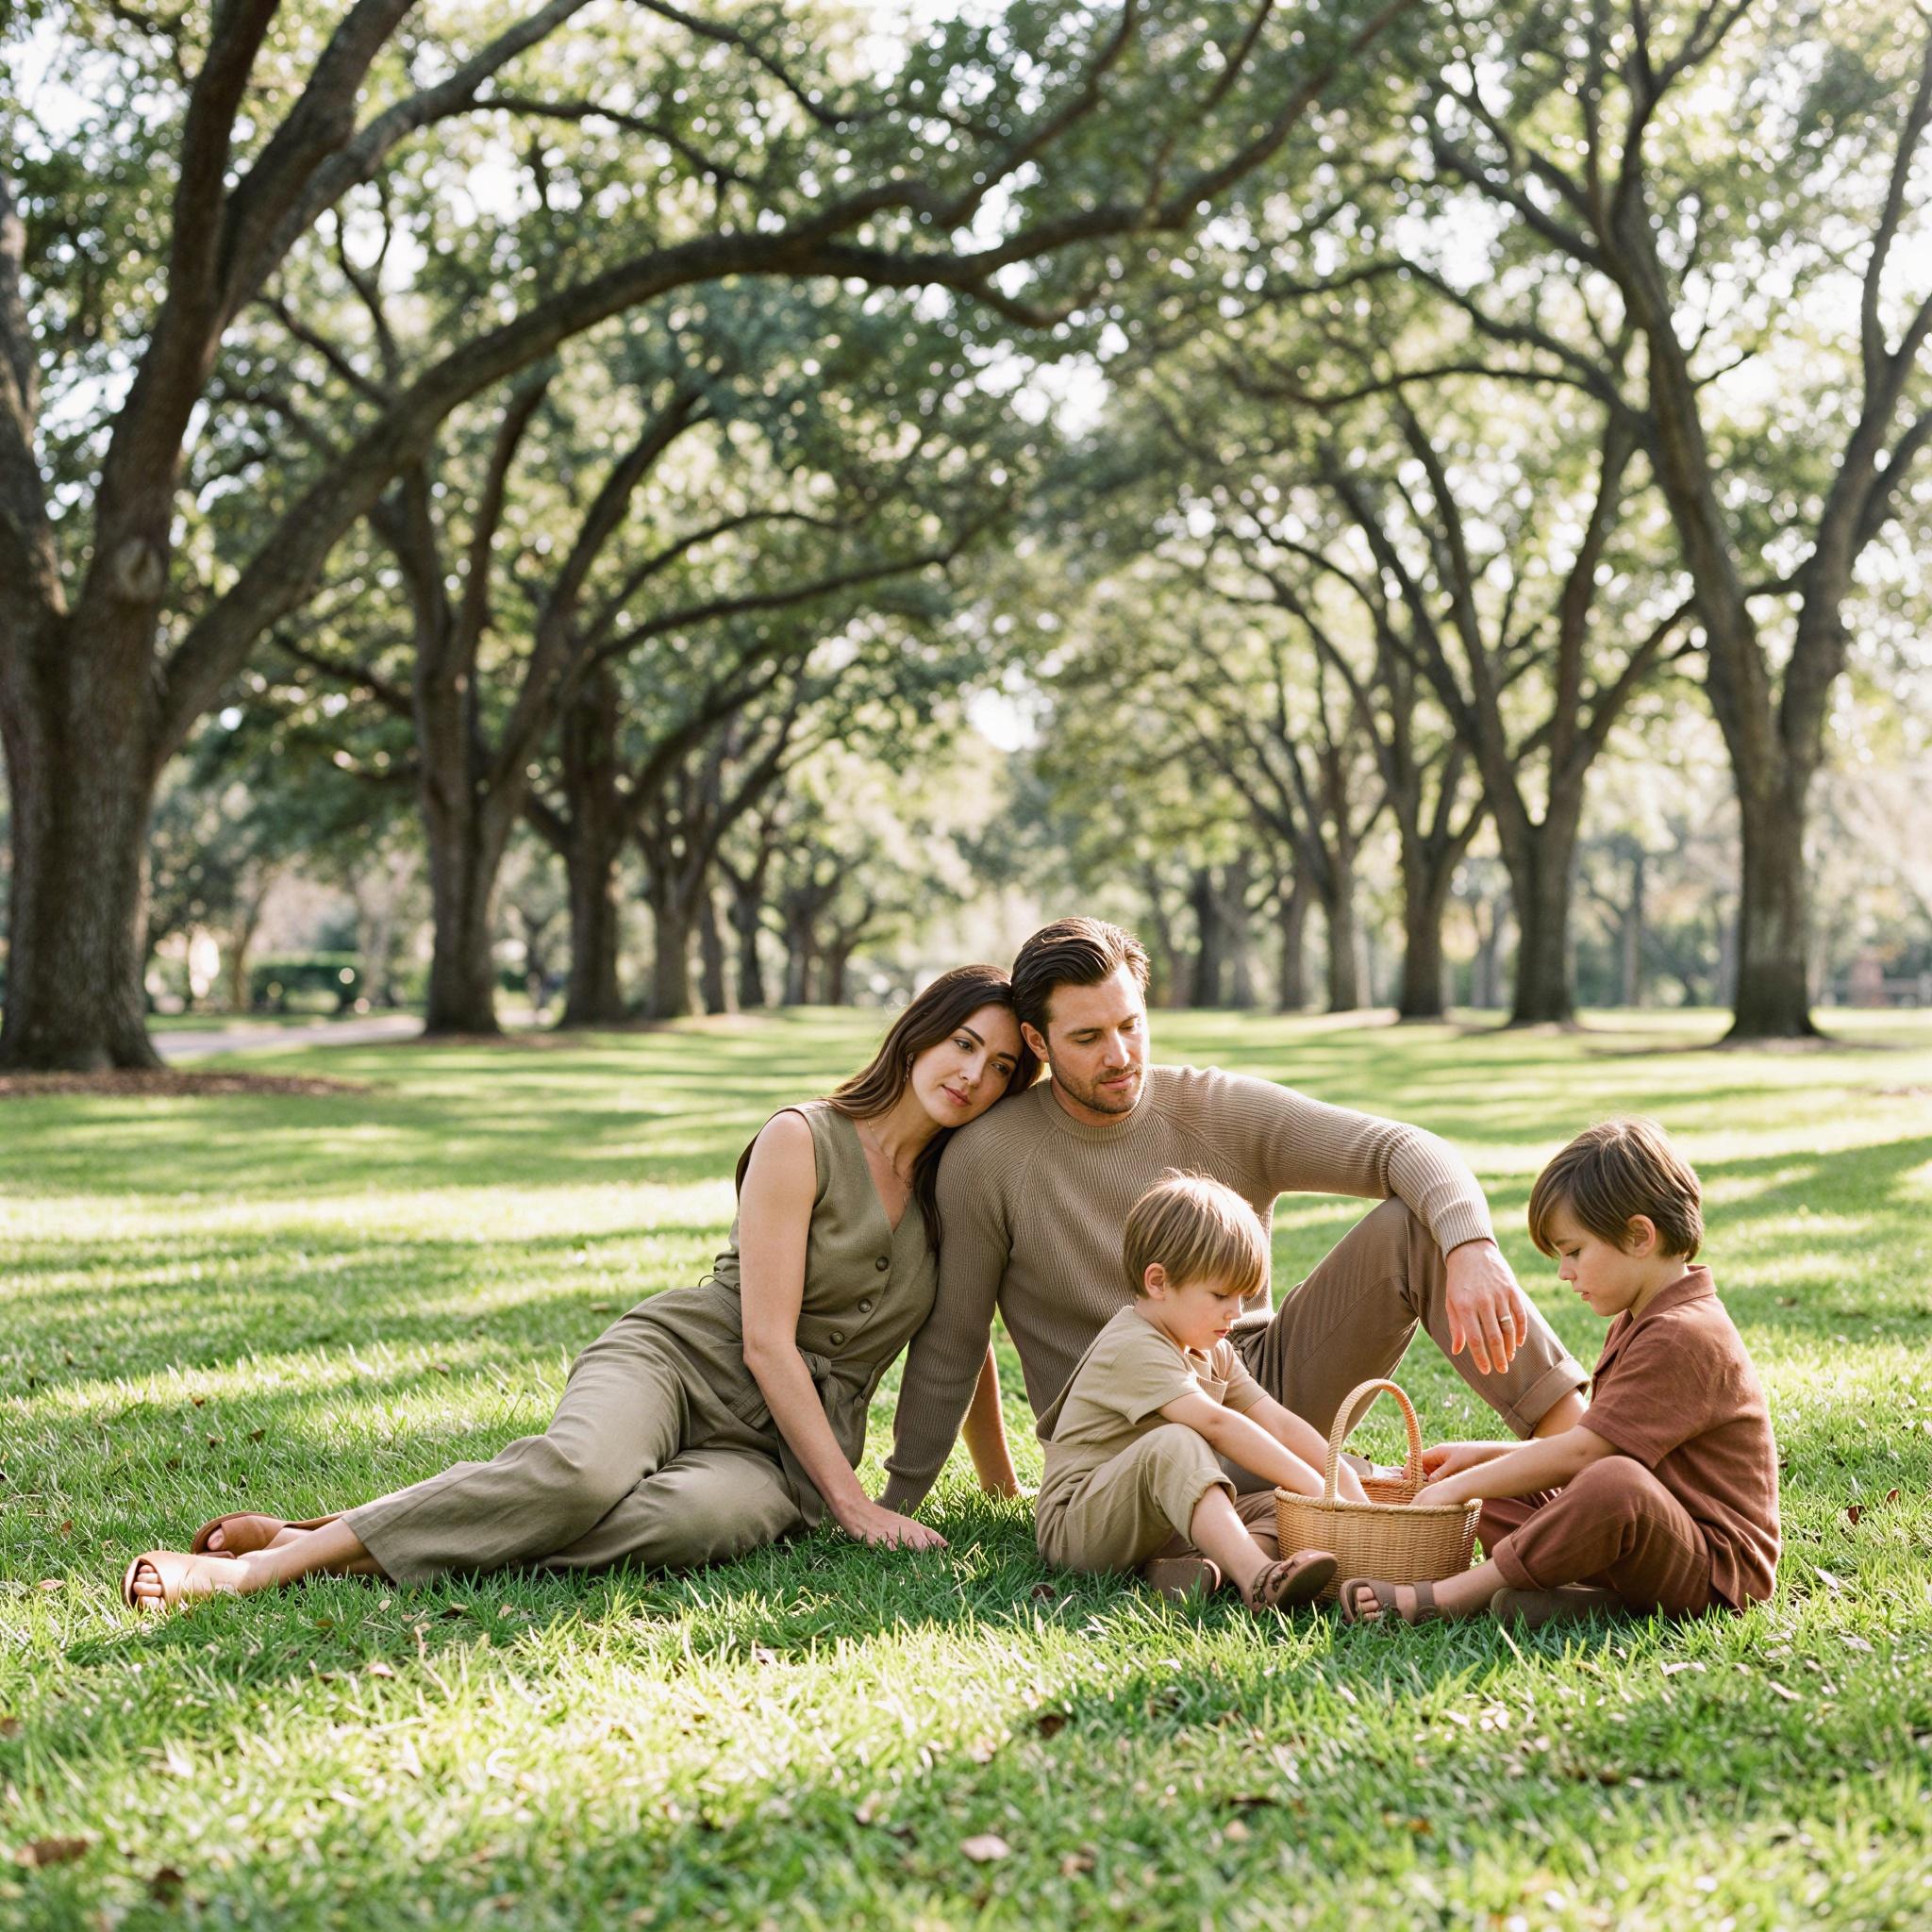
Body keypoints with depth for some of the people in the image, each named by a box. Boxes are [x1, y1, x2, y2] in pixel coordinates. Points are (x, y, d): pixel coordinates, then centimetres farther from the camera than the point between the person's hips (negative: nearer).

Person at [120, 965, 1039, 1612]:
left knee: (699, 1516, -37)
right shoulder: (801, 1141, -5)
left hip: (785, 1447, 3)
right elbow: (766, 1341, -10)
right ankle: (276, 1555, -34)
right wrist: (853, 1503, -14)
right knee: (580, 1469, -41)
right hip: (674, 1359, -3)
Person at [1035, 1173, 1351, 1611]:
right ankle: (1256, 1577, -48)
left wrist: (1345, 1477, -9)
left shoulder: (1212, 1353, 14)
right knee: (1174, 1444, -35)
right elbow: (1215, 1423, -29)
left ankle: (1206, 1565, -31)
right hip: (1076, 1524, -9)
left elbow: (1277, 1423, 6)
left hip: (1158, 1521, 9)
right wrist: (1312, 1485, -32)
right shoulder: (1132, 1348, -18)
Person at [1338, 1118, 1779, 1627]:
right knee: (1499, 1502, 10)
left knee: (1615, 1483, -38)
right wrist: (1483, 1455, 13)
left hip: (1718, 1572, -11)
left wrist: (1462, 1486, -13)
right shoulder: (1637, 1326, 17)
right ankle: (1608, 1598, -16)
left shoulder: (1683, 1336, -18)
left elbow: (1580, 1453, -21)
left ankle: (1443, 1598, -28)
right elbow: (1589, 1450, 21)